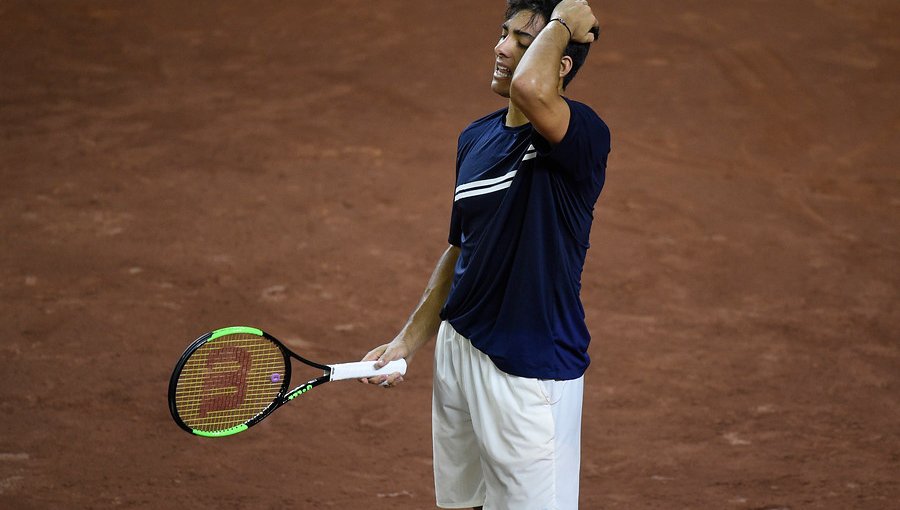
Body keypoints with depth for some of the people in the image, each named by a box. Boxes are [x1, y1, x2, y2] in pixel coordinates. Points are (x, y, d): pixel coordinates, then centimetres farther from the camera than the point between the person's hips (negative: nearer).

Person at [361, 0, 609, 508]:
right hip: (458, 349, 7)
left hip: (531, 371, -7)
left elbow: (530, 88, -41)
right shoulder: (474, 139, 8)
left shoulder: (583, 136, -17)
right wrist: (408, 341, 16)